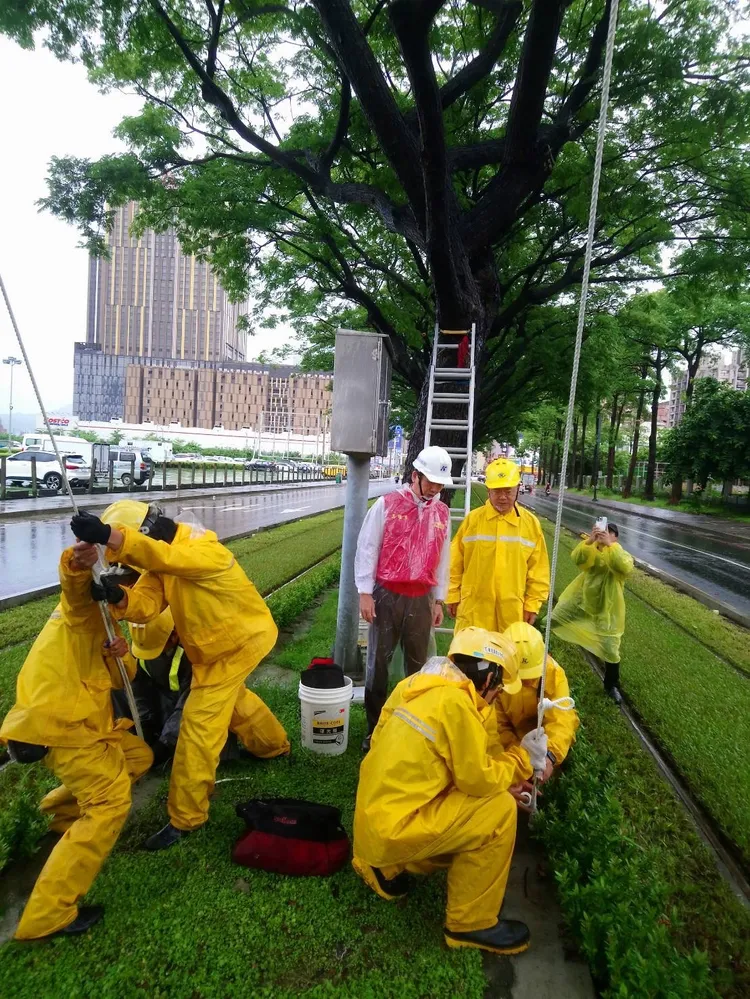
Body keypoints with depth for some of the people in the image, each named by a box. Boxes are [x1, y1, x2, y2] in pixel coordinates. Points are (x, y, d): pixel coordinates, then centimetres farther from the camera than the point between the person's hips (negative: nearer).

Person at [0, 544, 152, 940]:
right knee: (111, 799, -16)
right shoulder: (84, 604, -5)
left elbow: (118, 679, 12)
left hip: (80, 718, 10)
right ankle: (48, 914, -10)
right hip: (55, 719, -10)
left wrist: (120, 655, -10)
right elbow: (75, 584, -33)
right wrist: (76, 562, -56)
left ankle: (62, 810, 35)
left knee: (138, 755, 19)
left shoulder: (104, 618, 22)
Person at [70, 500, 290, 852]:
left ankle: (185, 817, 7)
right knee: (231, 697, 30)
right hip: (215, 644, 10)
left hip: (238, 641, -10)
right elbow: (146, 605, -18)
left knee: (199, 723, -8)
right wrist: (119, 598, -41)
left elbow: (166, 557, -55)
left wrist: (108, 536, -66)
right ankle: (274, 745, 57)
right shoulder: (161, 562, -5)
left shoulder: (204, 551, -32)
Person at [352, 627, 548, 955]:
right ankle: (471, 923, 9)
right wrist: (522, 757, 5)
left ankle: (385, 867, 20)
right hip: (391, 830, -9)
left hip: (372, 818, 9)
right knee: (500, 809, -5)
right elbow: (479, 780, -11)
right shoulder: (456, 703, -20)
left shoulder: (416, 686, 5)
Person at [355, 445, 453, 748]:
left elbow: (442, 558, 11)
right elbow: (367, 549, -6)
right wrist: (365, 593, -9)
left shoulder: (442, 513, 5)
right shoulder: (387, 504, -7)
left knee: (418, 663, 13)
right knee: (378, 661, 6)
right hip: (387, 595, -3)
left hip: (421, 599, 3)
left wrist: (438, 600, 11)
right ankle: (374, 728, 20)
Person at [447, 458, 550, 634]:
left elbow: (538, 569, 5)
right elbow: (455, 564, 4)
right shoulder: (473, 519, 0)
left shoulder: (531, 523, 1)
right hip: (474, 607, 0)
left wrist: (533, 604, 3)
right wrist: (452, 596, 4)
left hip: (513, 609, 1)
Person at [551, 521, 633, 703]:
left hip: (607, 609, -2)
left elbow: (625, 568, -35)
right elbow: (577, 558, -26)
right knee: (554, 620, 5)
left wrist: (609, 545, -41)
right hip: (583, 601, 2)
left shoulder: (622, 555, -11)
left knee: (610, 650, 6)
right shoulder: (592, 551, -4)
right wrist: (589, 540, -40)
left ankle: (612, 686, 27)